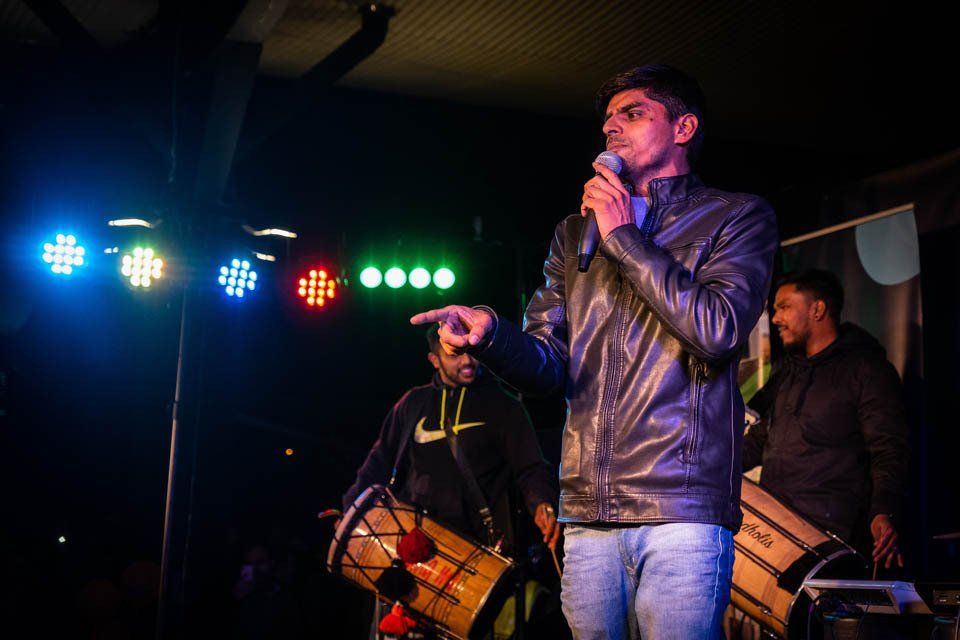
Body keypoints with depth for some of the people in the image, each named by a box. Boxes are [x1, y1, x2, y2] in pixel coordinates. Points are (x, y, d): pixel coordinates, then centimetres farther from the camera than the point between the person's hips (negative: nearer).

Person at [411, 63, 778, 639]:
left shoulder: (738, 217, 6)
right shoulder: (576, 234, 20)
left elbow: (719, 331, -12)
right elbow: (549, 366, 13)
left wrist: (624, 236, -5)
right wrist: (490, 334, -9)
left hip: (681, 509, -4)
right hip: (588, 511, 4)